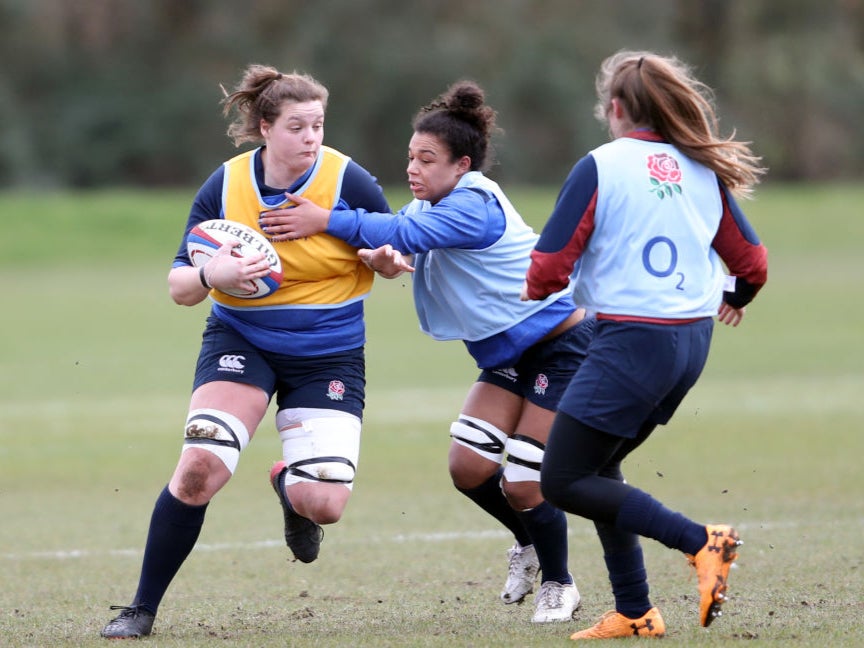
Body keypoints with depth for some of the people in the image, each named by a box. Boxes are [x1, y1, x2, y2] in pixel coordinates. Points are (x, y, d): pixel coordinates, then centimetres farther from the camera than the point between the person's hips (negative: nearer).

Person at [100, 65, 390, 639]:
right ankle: (142, 608, -6)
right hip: (241, 342, 0)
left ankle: (288, 487, 27)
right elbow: (179, 286, -4)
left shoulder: (349, 182, -13)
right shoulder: (225, 188, -8)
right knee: (199, 468, -20)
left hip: (329, 353, 0)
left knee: (323, 504, -13)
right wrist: (212, 275, -27)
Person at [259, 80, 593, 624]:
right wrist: (381, 256, -33)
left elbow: (405, 233, -34)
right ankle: (529, 544, 26)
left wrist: (324, 220, -34)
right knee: (468, 467, 0)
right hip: (507, 354, 9)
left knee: (525, 485, -7)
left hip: (561, 348, -9)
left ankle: (558, 584, 16)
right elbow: (398, 237, -9)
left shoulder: (475, 206, -23)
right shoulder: (431, 206, 5)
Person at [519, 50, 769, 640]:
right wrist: (735, 299, 37)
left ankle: (699, 541, -15)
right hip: (693, 340, 7)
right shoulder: (704, 171, 9)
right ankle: (634, 613, 12)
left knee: (563, 481, -2)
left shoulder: (601, 167, -8)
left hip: (632, 341, -7)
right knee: (599, 467, 19)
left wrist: (535, 288, 14)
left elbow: (550, 265, -10)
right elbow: (752, 261, 14)